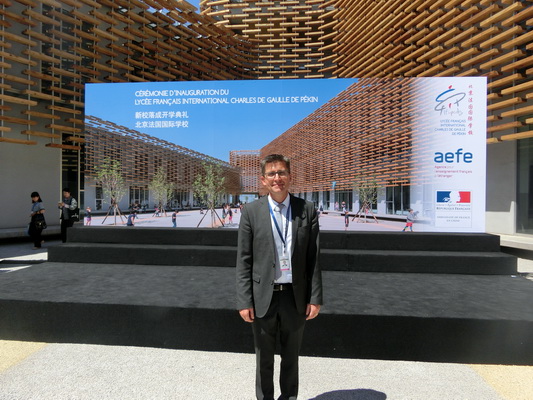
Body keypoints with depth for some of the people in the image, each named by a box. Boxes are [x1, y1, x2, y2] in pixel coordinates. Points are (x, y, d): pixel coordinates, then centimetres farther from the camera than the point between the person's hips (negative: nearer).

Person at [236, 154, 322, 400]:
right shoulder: (251, 212, -5)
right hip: (263, 297, -1)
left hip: (295, 296, 1)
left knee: (291, 357, 21)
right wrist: (244, 301, -8)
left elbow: (313, 258, -1)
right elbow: (243, 261, -5)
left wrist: (315, 298, -2)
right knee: (264, 358, 18)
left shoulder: (307, 210, -2)